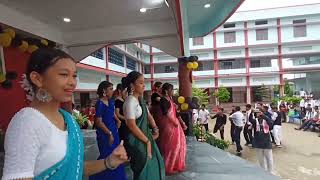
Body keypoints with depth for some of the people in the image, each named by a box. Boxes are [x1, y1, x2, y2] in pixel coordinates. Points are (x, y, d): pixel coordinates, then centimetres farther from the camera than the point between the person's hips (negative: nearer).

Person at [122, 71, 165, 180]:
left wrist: (155, 129, -3)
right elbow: (132, 126, -23)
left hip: (145, 135, 9)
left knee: (153, 163, 20)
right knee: (143, 168, 8)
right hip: (136, 140, -8)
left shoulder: (140, 100, 7)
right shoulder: (130, 102, -20)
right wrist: (147, 141, -16)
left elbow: (148, 116, 13)